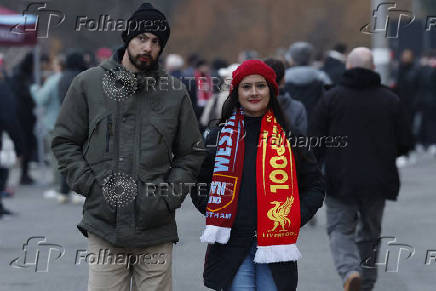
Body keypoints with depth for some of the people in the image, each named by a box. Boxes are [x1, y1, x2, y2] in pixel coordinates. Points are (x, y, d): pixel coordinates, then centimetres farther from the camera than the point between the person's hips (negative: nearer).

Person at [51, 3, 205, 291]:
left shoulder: (174, 92, 6)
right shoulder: (88, 84, 5)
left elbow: (192, 153, 13)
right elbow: (65, 141, 9)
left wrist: (170, 194, 0)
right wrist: (89, 185, -4)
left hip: (156, 227, 1)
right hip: (104, 224, -1)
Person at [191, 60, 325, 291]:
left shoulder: (288, 135, 7)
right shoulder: (221, 135, 9)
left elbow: (315, 185, 12)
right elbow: (199, 182, 17)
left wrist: (295, 218, -2)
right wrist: (212, 211, 0)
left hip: (274, 245, 0)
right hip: (231, 244, 0)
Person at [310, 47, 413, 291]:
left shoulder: (331, 98, -4)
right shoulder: (390, 100, 2)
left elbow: (315, 142, -4)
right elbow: (405, 143, 3)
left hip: (340, 179, -2)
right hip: (377, 181, 2)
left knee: (340, 229, 5)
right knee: (370, 232, 17)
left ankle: (350, 271, -21)